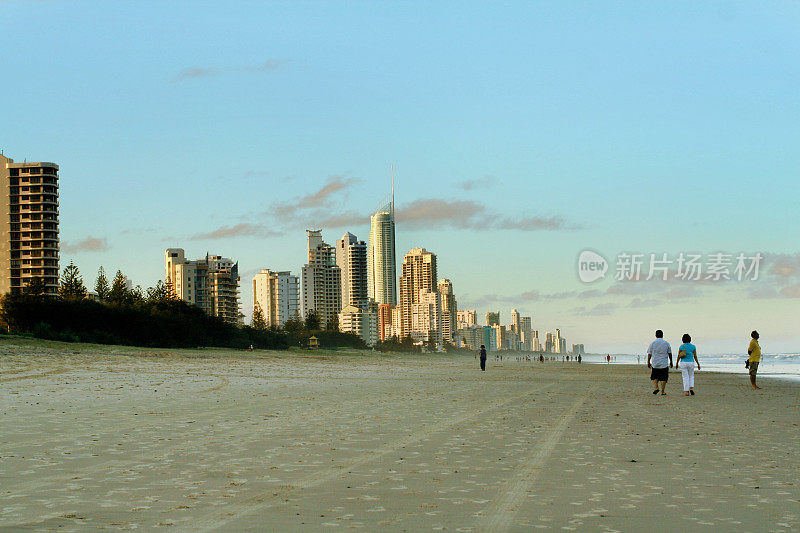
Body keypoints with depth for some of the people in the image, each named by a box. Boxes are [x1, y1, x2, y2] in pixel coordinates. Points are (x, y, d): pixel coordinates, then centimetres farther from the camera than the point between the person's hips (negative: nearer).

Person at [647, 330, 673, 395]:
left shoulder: (652, 343, -1)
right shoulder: (666, 343, 1)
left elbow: (649, 354, -1)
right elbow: (670, 353, 6)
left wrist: (648, 362, 7)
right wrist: (671, 361, 17)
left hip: (655, 364, 0)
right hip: (664, 364, 0)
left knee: (654, 377, 15)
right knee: (663, 378, 5)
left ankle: (656, 387, -5)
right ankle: (662, 392, 2)